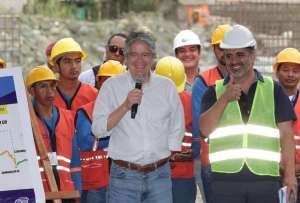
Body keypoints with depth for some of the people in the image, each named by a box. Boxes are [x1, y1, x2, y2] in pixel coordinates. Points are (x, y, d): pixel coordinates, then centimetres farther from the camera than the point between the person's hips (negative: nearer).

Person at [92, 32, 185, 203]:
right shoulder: (112, 86, 2)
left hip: (159, 175, 2)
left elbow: (177, 131, 13)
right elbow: (98, 129, -7)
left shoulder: (167, 87, 8)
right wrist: (126, 106, -18)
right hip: (124, 174, -2)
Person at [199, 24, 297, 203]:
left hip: (265, 179, 0)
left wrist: (290, 174, -6)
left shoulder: (273, 90, 9)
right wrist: (224, 99, -19)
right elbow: (205, 129, -5)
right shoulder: (215, 92, 10)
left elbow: (286, 134, 4)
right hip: (225, 180, 0)